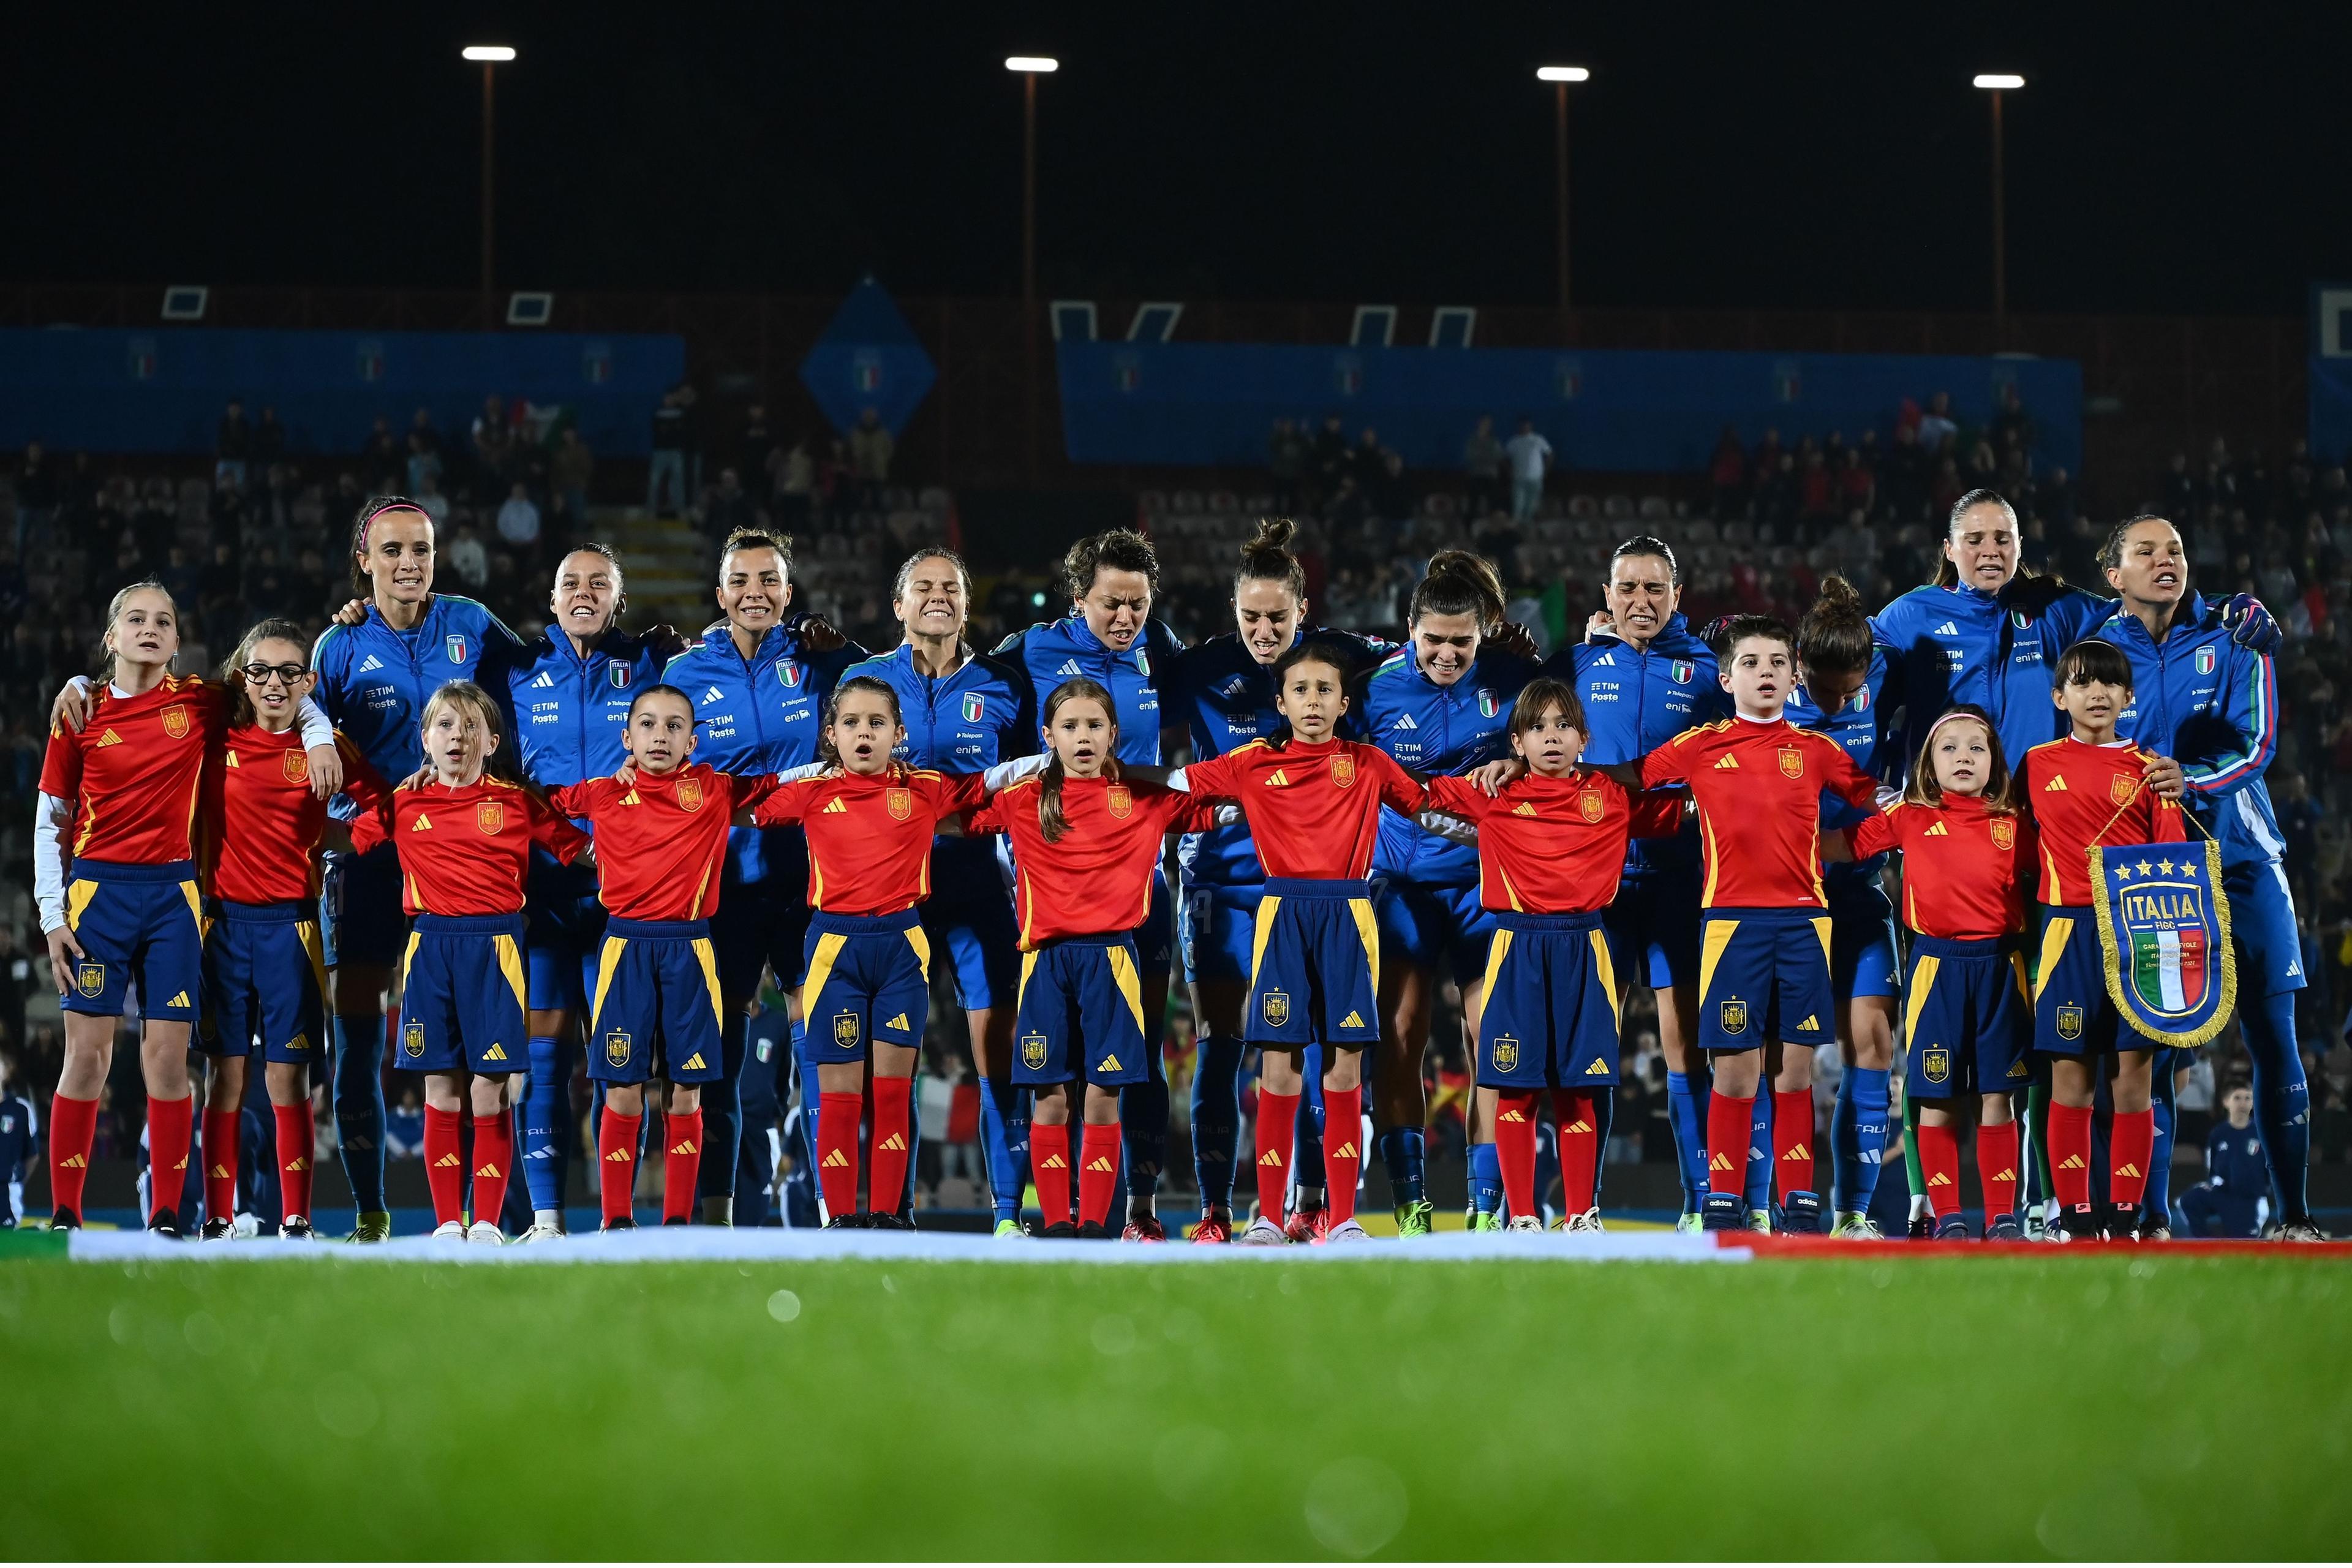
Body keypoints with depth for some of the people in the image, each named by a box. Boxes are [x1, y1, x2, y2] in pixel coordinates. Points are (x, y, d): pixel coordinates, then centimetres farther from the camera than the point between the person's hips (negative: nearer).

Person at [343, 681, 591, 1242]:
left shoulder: (517, 802, 3)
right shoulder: (403, 802, 8)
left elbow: (583, 848, 7)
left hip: (494, 945, -2)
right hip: (430, 944, 2)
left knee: (491, 1089, -3)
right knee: (442, 1089, 4)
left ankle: (487, 1222, 3)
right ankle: (448, 1221, 9)